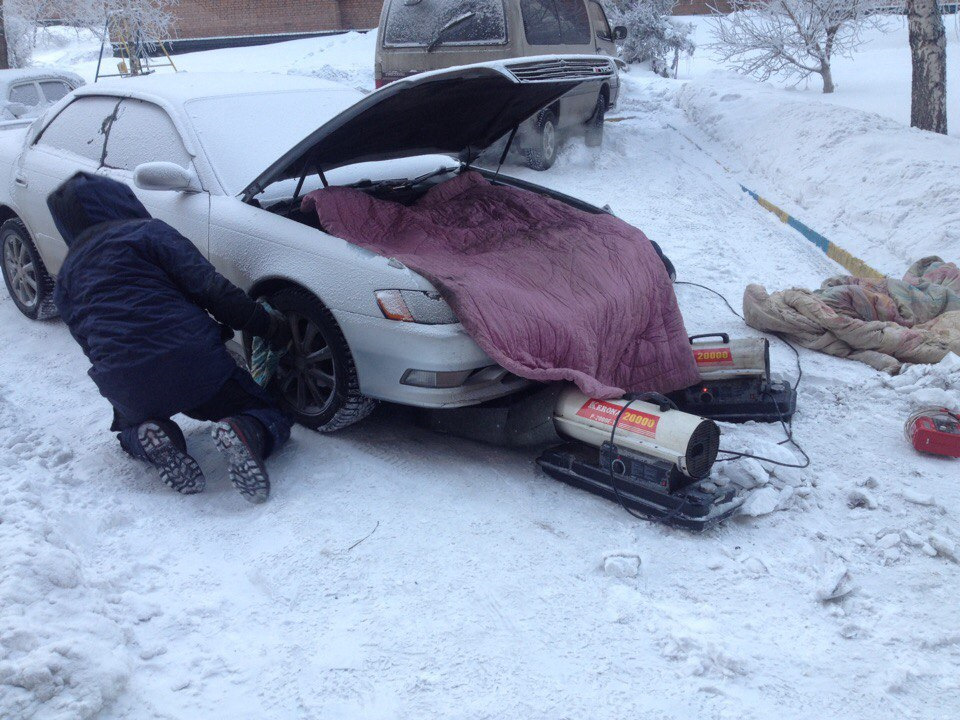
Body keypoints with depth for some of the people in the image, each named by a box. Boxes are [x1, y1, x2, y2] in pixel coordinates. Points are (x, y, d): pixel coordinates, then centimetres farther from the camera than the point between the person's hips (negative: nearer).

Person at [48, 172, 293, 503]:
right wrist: (268, 326, 1)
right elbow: (208, 288, -5)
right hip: (193, 362, -4)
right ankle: (243, 432, -23)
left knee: (131, 428, 38)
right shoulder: (146, 231, 7)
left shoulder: (66, 276, 22)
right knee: (271, 418, 14)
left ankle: (151, 438, 1)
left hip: (124, 385, 4)